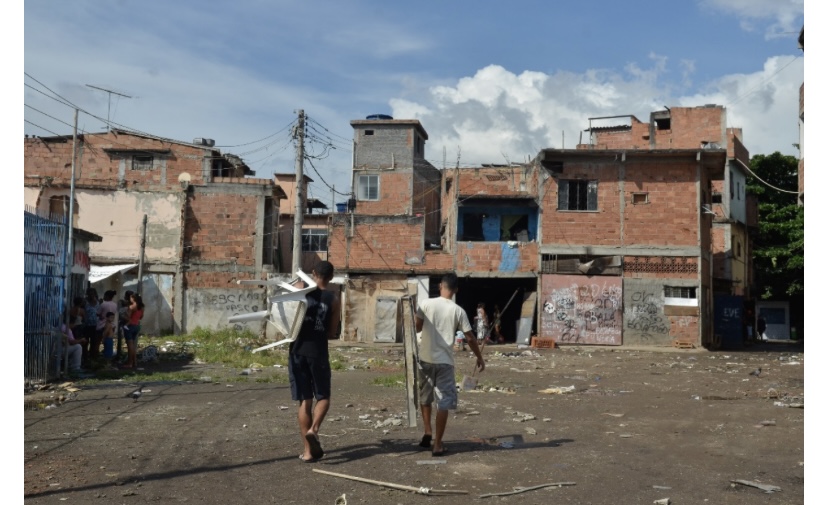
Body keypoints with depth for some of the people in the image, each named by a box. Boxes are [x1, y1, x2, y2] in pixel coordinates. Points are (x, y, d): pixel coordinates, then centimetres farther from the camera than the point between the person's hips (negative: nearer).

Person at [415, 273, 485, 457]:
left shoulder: (425, 304, -5)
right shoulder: (458, 311, -5)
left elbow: (417, 327, -5)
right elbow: (470, 338, -2)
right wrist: (480, 358, 11)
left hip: (425, 359, 2)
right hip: (444, 361, -2)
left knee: (425, 398, 22)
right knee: (444, 403, 4)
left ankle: (427, 432, 18)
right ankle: (437, 444, 3)